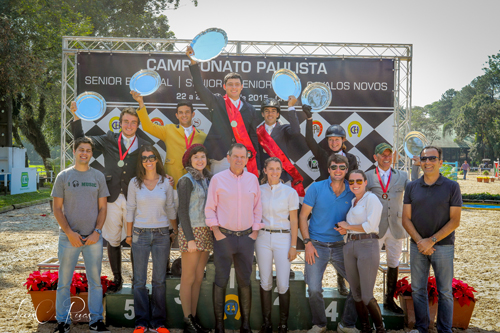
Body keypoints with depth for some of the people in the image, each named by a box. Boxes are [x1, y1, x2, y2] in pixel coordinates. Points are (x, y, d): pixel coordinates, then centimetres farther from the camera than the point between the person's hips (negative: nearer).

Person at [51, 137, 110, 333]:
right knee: (64, 281, 6)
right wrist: (70, 233, -10)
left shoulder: (98, 176, 6)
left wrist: (96, 232, -6)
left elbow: (102, 208, 6)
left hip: (93, 238, 1)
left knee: (95, 281, 6)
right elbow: (57, 209, 1)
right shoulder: (64, 176, 3)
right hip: (68, 237, -1)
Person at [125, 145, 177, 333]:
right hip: (140, 234, 0)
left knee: (160, 280, 5)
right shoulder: (135, 183, 2)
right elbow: (130, 209, 5)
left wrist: (176, 231, 10)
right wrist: (129, 234, 4)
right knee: (139, 280, 3)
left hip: (161, 234, 1)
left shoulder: (166, 183, 4)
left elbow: (170, 209, 10)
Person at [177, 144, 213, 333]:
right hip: (191, 232, -7)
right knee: (188, 279, 1)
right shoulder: (187, 181, -8)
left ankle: (194, 318, 20)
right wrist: (190, 238, -16)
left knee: (198, 278, 11)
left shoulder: (207, 179, 13)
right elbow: (182, 211, -12)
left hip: (206, 233, 7)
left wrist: (214, 232, 10)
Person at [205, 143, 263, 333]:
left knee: (245, 280, 7)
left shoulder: (253, 179, 7)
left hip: (246, 237, 3)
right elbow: (210, 208, 0)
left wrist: (255, 232, 4)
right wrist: (216, 232, -6)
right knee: (221, 280, 2)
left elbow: (257, 208, 11)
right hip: (224, 236, -2)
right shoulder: (218, 179, -1)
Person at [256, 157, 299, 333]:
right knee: (265, 282, 6)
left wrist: (293, 246, -5)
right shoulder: (259, 190, 4)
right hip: (263, 238, 2)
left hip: (283, 238, -2)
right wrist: (253, 235, 0)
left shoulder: (290, 192, -1)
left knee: (283, 284, -4)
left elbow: (294, 221, 0)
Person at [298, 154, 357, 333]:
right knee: (314, 289, -4)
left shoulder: (352, 192, 1)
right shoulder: (316, 188, -5)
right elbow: (303, 216, -2)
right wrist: (308, 243, -9)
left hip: (341, 246, 3)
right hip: (317, 245, -2)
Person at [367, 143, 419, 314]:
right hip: (375, 227, -3)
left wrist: (416, 167, -10)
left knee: (394, 264, 12)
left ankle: (389, 300, 26)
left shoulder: (402, 176, 8)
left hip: (396, 227, 3)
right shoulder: (368, 176, 1)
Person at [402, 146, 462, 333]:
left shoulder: (452, 187, -3)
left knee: (445, 292, 5)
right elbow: (406, 219, 3)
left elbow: (455, 221, -6)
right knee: (418, 290, 9)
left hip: (443, 246, -2)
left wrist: (432, 240, -14)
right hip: (417, 246, 3)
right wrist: (419, 241, -11)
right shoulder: (412, 187, 5)